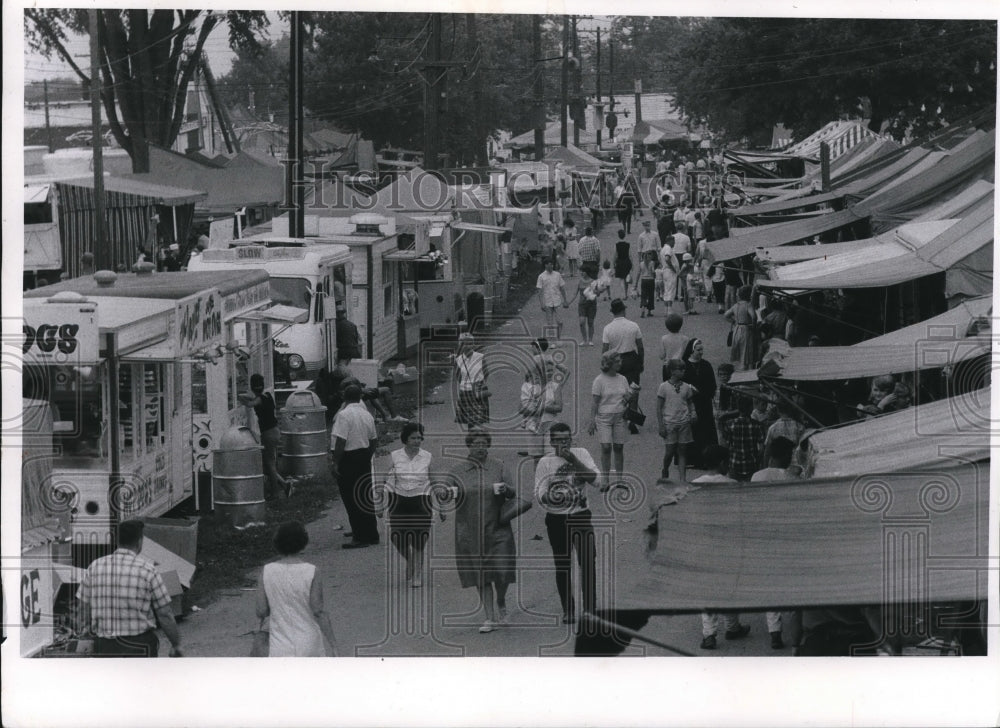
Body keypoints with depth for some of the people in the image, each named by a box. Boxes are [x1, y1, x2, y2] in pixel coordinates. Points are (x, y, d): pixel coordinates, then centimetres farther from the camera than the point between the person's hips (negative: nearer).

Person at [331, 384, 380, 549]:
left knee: (351, 499, -3)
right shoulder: (367, 415, 9)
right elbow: (374, 440, 15)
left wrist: (336, 463, -17)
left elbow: (340, 441, -21)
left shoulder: (344, 415, -15)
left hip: (348, 459, -8)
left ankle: (361, 538, -4)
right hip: (364, 458, 8)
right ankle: (371, 534, 23)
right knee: (364, 496, 16)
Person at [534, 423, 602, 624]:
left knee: (588, 562, -2)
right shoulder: (545, 462, -2)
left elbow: (595, 479, -9)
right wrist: (549, 497, -28)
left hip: (581, 516, 1)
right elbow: (539, 494, -5)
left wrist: (574, 462, -18)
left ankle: (590, 608, 8)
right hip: (556, 518, -1)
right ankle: (568, 611, 12)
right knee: (562, 566, 3)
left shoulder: (581, 454, 3)